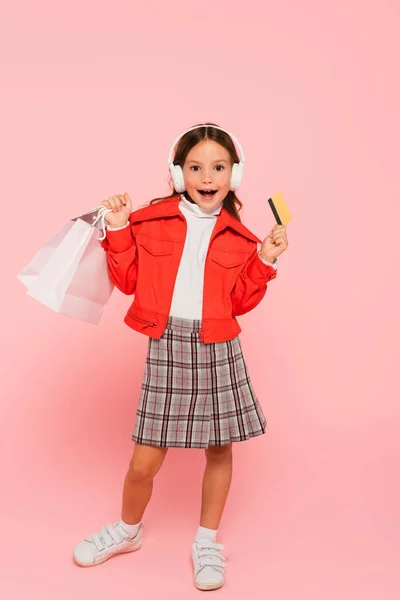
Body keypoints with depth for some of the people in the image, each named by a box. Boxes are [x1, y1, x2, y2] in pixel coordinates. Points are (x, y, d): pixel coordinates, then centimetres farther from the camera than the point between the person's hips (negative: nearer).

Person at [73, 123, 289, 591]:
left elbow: (239, 303, 6)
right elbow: (128, 281, 5)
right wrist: (118, 230, -4)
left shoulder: (238, 237, 5)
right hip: (166, 346, -1)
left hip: (218, 350, 1)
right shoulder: (151, 221, 2)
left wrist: (265, 262, -3)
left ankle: (207, 542, 34)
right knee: (144, 461, 3)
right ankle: (127, 531, 34)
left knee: (219, 448, 11)